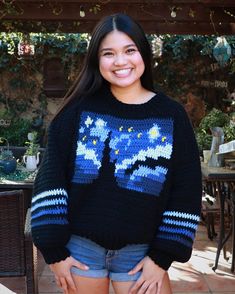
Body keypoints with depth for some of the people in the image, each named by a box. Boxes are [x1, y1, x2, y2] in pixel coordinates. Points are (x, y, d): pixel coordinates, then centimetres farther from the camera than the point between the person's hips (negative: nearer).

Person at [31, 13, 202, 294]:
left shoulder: (171, 115, -2)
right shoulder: (80, 109, -4)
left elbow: (186, 192, -2)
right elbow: (50, 178, -4)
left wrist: (162, 257, -5)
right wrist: (54, 250, -7)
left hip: (141, 253, 0)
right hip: (79, 248, 0)